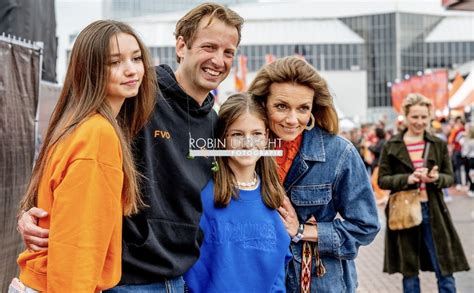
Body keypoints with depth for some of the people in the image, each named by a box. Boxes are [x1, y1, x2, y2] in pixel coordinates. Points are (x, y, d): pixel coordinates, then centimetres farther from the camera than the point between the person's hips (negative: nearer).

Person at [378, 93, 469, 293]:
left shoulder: (439, 145, 5)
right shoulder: (391, 147, 0)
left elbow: (450, 177, 8)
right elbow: (382, 180, -1)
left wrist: (437, 178, -15)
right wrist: (407, 178, -17)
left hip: (433, 211, 1)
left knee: (445, 271, 1)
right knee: (409, 273, 9)